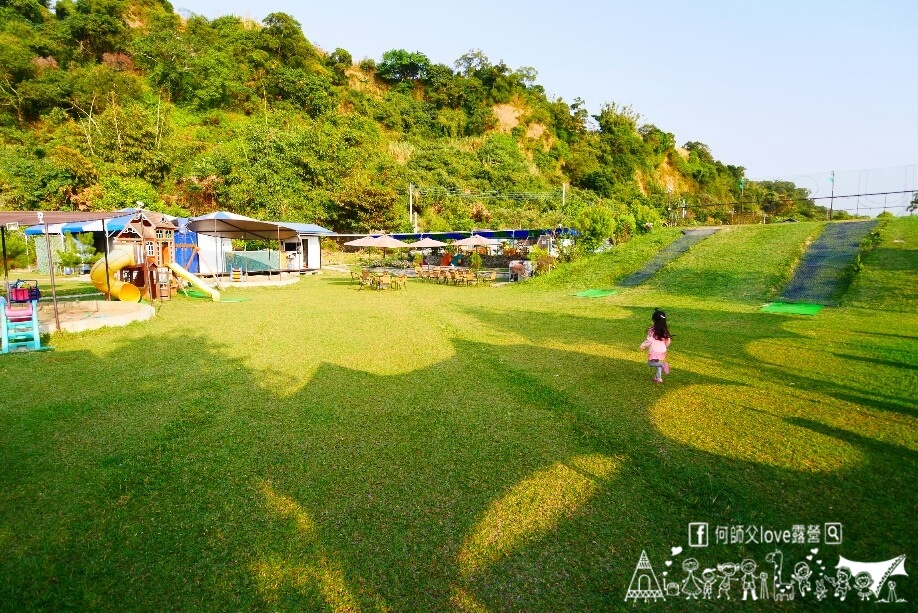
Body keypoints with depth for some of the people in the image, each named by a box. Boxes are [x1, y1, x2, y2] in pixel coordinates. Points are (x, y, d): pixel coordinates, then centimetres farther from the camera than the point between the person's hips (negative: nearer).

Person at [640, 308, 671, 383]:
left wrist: (643, 345, -2)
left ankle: (662, 364, -17)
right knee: (658, 363, 19)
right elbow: (668, 341, 9)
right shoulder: (665, 330, 1)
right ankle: (658, 378, 19)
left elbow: (649, 341, -16)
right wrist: (665, 347, 27)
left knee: (650, 363, 6)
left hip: (654, 351, -6)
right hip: (662, 351, 6)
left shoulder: (652, 330, -17)